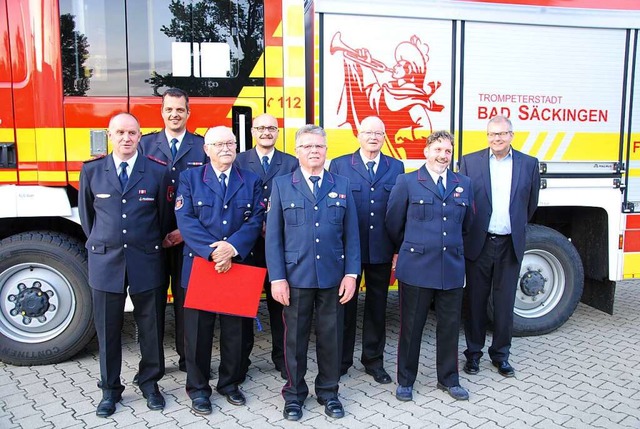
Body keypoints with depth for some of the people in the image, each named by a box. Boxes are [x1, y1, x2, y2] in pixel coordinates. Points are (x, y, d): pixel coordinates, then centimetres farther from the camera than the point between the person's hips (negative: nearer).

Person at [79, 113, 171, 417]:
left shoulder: (158, 172, -2)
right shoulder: (91, 171, 3)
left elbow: (164, 216, 6)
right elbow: (86, 214, 14)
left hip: (146, 261, -1)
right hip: (105, 260, 1)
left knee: (151, 327, 9)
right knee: (107, 329, 10)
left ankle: (150, 383, 28)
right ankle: (110, 389, 26)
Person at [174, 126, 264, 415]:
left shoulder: (251, 181, 8)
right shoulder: (189, 178, 3)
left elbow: (255, 221, -1)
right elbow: (185, 221, -8)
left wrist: (232, 247, -18)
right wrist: (212, 251, -20)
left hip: (239, 266, 2)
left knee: (234, 328, 11)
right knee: (198, 329, 6)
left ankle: (230, 383, 29)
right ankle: (198, 388, 22)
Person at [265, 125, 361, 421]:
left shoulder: (342, 185, 7)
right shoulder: (281, 185, 3)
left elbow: (351, 234, 5)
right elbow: (273, 235, -1)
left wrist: (351, 273, -3)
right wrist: (277, 277, -8)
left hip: (333, 276, 2)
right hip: (296, 276, -1)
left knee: (331, 336, 11)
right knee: (295, 337, 10)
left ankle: (328, 391, 29)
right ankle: (294, 393, 27)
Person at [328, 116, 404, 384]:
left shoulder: (396, 168, 6)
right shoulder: (339, 165, 0)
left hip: (382, 250, 2)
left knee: (377, 306, 13)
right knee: (345, 305, 10)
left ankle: (374, 361, 28)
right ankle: (341, 360, 25)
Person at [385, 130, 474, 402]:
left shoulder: (463, 184, 9)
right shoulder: (407, 182, -2)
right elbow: (394, 224, 3)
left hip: (452, 268, 4)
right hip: (416, 267, -3)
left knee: (449, 326, 13)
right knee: (411, 326, 7)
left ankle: (448, 379, 30)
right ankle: (405, 380, 23)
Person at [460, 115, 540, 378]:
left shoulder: (529, 164, 3)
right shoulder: (470, 162, -2)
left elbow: (531, 203, 14)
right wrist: (465, 233, 4)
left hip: (511, 245, 1)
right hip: (478, 243, -1)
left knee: (505, 302, 9)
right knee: (475, 300, 9)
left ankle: (501, 354, 25)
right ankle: (473, 353, 24)